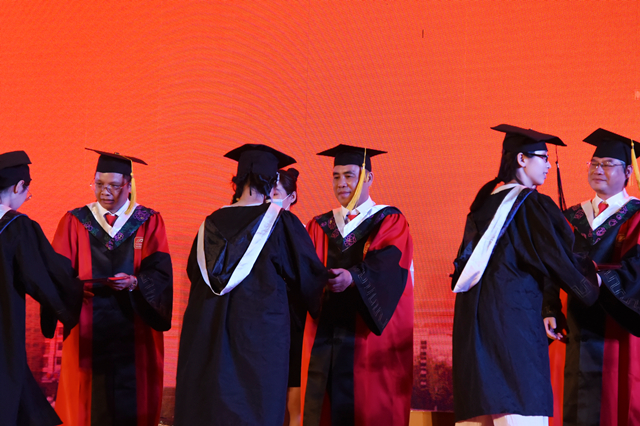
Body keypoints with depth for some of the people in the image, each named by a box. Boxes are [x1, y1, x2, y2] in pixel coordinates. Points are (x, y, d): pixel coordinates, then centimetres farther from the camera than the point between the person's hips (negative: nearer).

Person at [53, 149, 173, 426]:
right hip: (88, 331, 1)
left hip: (133, 329, 0)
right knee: (89, 402, 1)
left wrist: (134, 282, -23)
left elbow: (160, 272, -5)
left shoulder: (149, 223, 5)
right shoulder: (75, 222, 7)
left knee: (131, 402, 1)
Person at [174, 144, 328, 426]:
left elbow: (193, 273, 18)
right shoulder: (280, 223, -5)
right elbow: (309, 276, 3)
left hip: (207, 334, 4)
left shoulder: (211, 223, 7)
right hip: (259, 335, -4)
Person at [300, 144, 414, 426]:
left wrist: (353, 277, -30)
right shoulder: (319, 227, 18)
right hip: (324, 336, 3)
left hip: (368, 338, -3)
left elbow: (388, 266, -12)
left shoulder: (389, 222, 6)